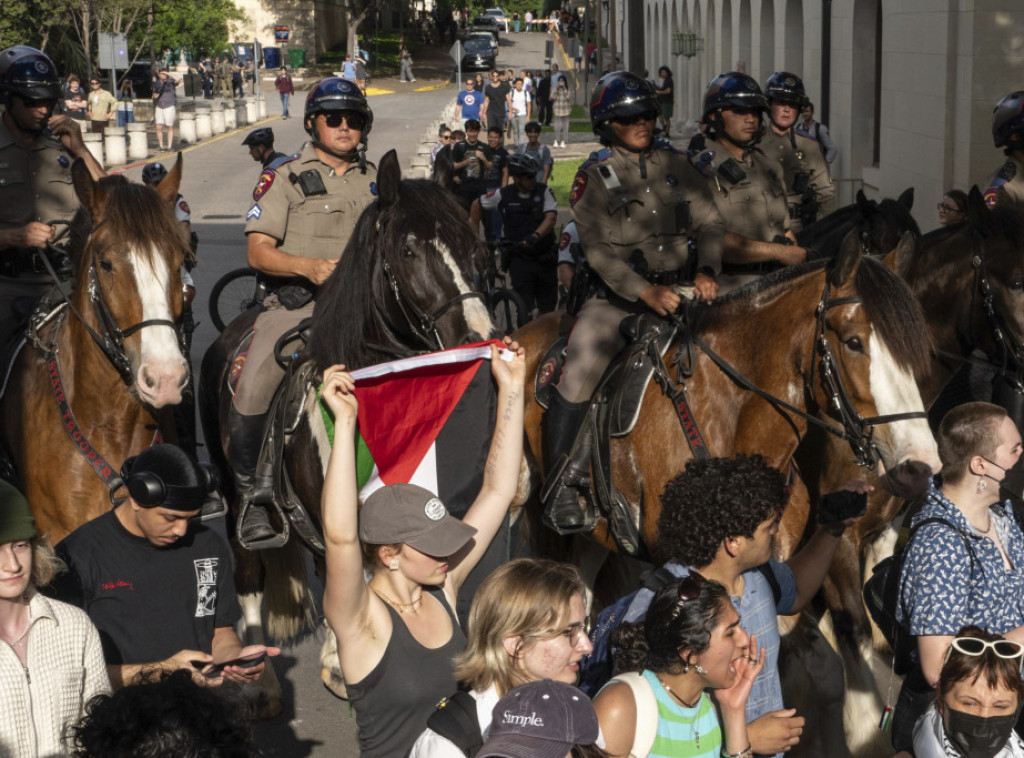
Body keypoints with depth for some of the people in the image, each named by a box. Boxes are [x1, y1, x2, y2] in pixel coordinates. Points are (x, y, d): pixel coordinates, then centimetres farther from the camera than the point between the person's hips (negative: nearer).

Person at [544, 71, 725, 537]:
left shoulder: (675, 166, 11)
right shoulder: (595, 177, 1)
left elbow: (709, 223, 7)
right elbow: (598, 249, -9)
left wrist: (707, 271, -13)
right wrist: (645, 291, -20)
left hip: (679, 290, 4)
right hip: (619, 296, -3)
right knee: (580, 371, -19)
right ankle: (559, 487, -9)